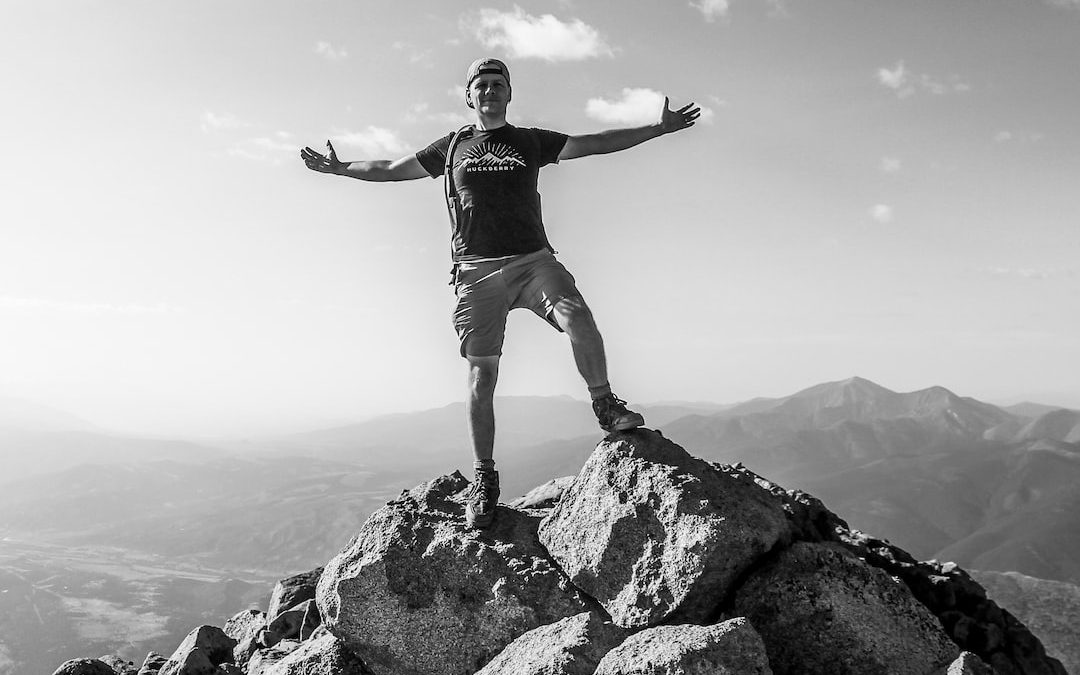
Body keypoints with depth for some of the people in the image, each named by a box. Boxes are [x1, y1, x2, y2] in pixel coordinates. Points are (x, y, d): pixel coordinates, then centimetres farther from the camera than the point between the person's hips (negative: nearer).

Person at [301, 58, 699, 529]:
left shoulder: (531, 142, 15)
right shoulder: (451, 148, 17)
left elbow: (597, 143, 12)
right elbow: (391, 169, 27)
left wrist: (659, 128, 7)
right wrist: (339, 168, 30)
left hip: (533, 260, 0)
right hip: (477, 271, 0)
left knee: (576, 317, -29)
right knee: (481, 376, -4)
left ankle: (604, 406, -7)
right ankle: (484, 479, 7)